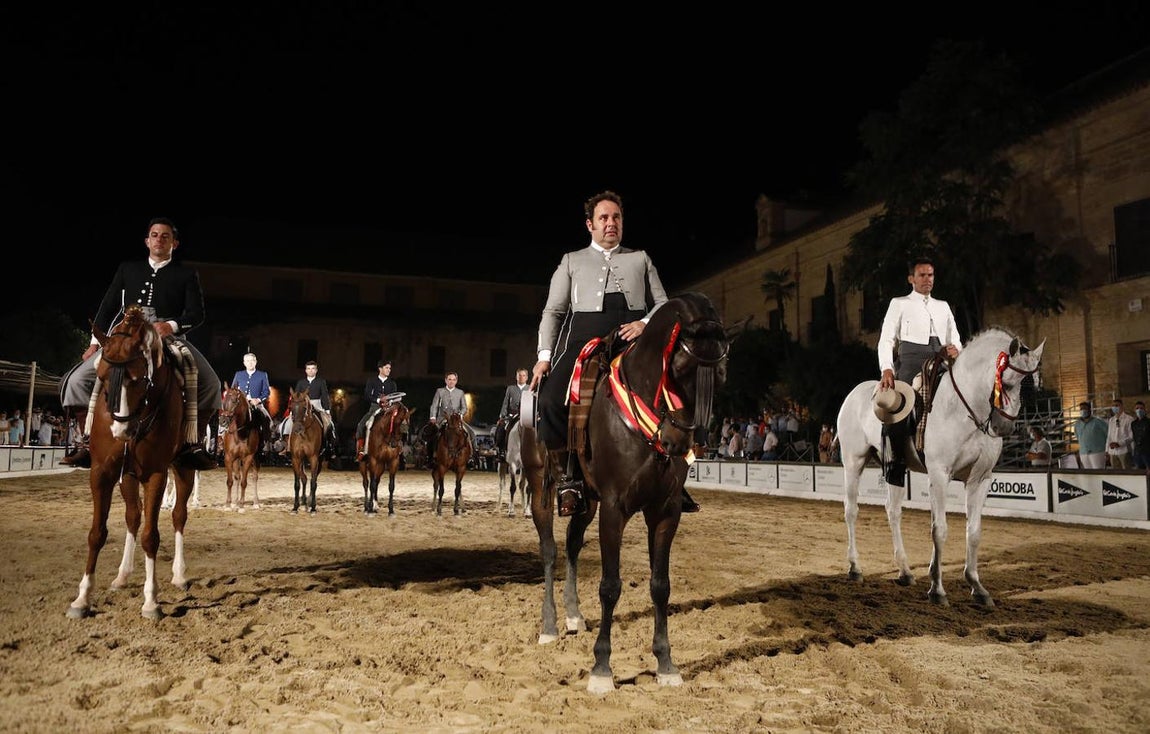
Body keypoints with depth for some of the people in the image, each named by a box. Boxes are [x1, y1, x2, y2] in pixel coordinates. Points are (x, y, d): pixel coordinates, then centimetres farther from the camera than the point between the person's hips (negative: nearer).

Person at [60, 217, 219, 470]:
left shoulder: (187, 275, 13)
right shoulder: (127, 269, 21)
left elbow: (196, 314, 4)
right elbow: (108, 307, 19)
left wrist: (172, 325, -16)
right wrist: (95, 342, 10)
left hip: (167, 338, -2)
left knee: (209, 383, -25)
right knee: (77, 380, -14)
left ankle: (191, 442, -16)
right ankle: (84, 443, -4)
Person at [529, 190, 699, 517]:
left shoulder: (641, 259, 23)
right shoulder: (572, 261, 20)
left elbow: (662, 303, 18)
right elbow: (553, 311, 13)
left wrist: (645, 323, -5)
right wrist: (545, 355, -1)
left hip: (633, 338, 1)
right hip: (584, 339, -1)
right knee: (551, 401, -23)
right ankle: (572, 477, -8)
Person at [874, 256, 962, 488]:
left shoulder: (943, 306, 25)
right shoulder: (900, 303, 12)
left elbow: (955, 340, 22)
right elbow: (886, 340, 4)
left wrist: (955, 349, -4)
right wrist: (886, 369, -12)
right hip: (911, 362, -5)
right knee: (898, 406, -24)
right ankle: (895, 464, -22)